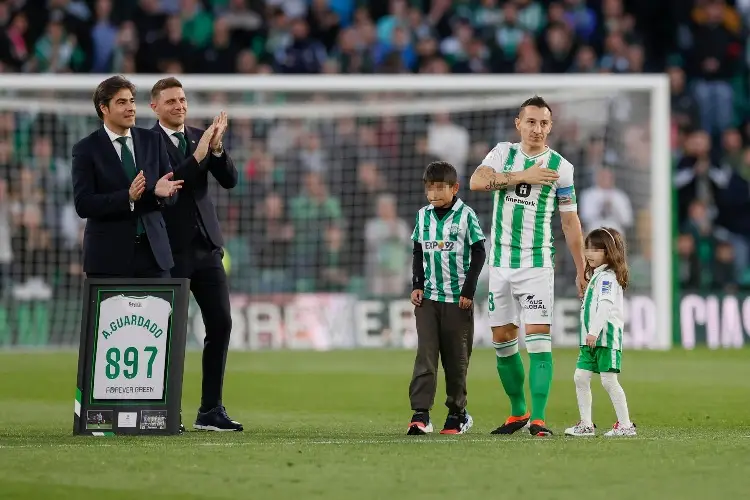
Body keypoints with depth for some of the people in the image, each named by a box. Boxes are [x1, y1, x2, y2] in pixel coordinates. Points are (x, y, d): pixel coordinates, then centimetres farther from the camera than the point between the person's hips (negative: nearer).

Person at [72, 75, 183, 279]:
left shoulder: (152, 141, 9)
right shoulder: (86, 149, -2)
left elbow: (172, 193, 9)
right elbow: (83, 205, -10)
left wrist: (160, 191, -15)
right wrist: (128, 197, -23)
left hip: (153, 252, 3)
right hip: (109, 256, -3)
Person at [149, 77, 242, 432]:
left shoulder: (200, 136, 10)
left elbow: (230, 180, 3)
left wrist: (216, 148, -14)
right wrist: (198, 155, -25)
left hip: (206, 245, 6)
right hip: (171, 247, -6)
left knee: (221, 323, 2)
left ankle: (211, 410, 9)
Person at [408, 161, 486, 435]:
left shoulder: (465, 215, -5)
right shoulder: (423, 216, 6)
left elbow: (479, 254, -4)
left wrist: (468, 290, -8)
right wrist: (417, 285, 2)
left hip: (458, 299, -2)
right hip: (428, 296, 3)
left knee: (456, 358, 5)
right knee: (425, 354, -8)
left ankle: (457, 412, 18)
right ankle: (420, 414, -15)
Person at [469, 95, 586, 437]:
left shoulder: (560, 167, -1)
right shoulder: (503, 153, 4)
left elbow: (570, 221, 5)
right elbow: (477, 181, -15)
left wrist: (581, 270, 4)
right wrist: (523, 176, -21)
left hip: (537, 264, -3)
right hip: (500, 262, 3)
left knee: (538, 338, -13)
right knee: (502, 339, 8)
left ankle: (538, 419, -15)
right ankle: (518, 412, 22)